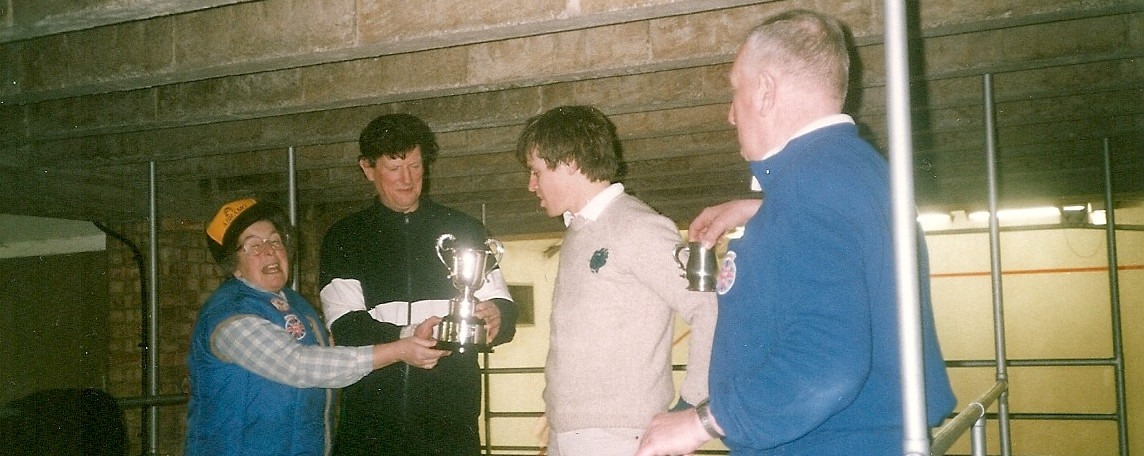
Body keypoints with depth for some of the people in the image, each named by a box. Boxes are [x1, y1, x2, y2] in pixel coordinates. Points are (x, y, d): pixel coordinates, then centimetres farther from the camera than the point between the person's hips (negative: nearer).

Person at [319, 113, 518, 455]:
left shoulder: (463, 230, 11)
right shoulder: (344, 238, 8)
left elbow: (504, 306, 8)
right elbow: (344, 326, -3)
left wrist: (496, 316, -17)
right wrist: (407, 337, -21)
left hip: (451, 417, 1)